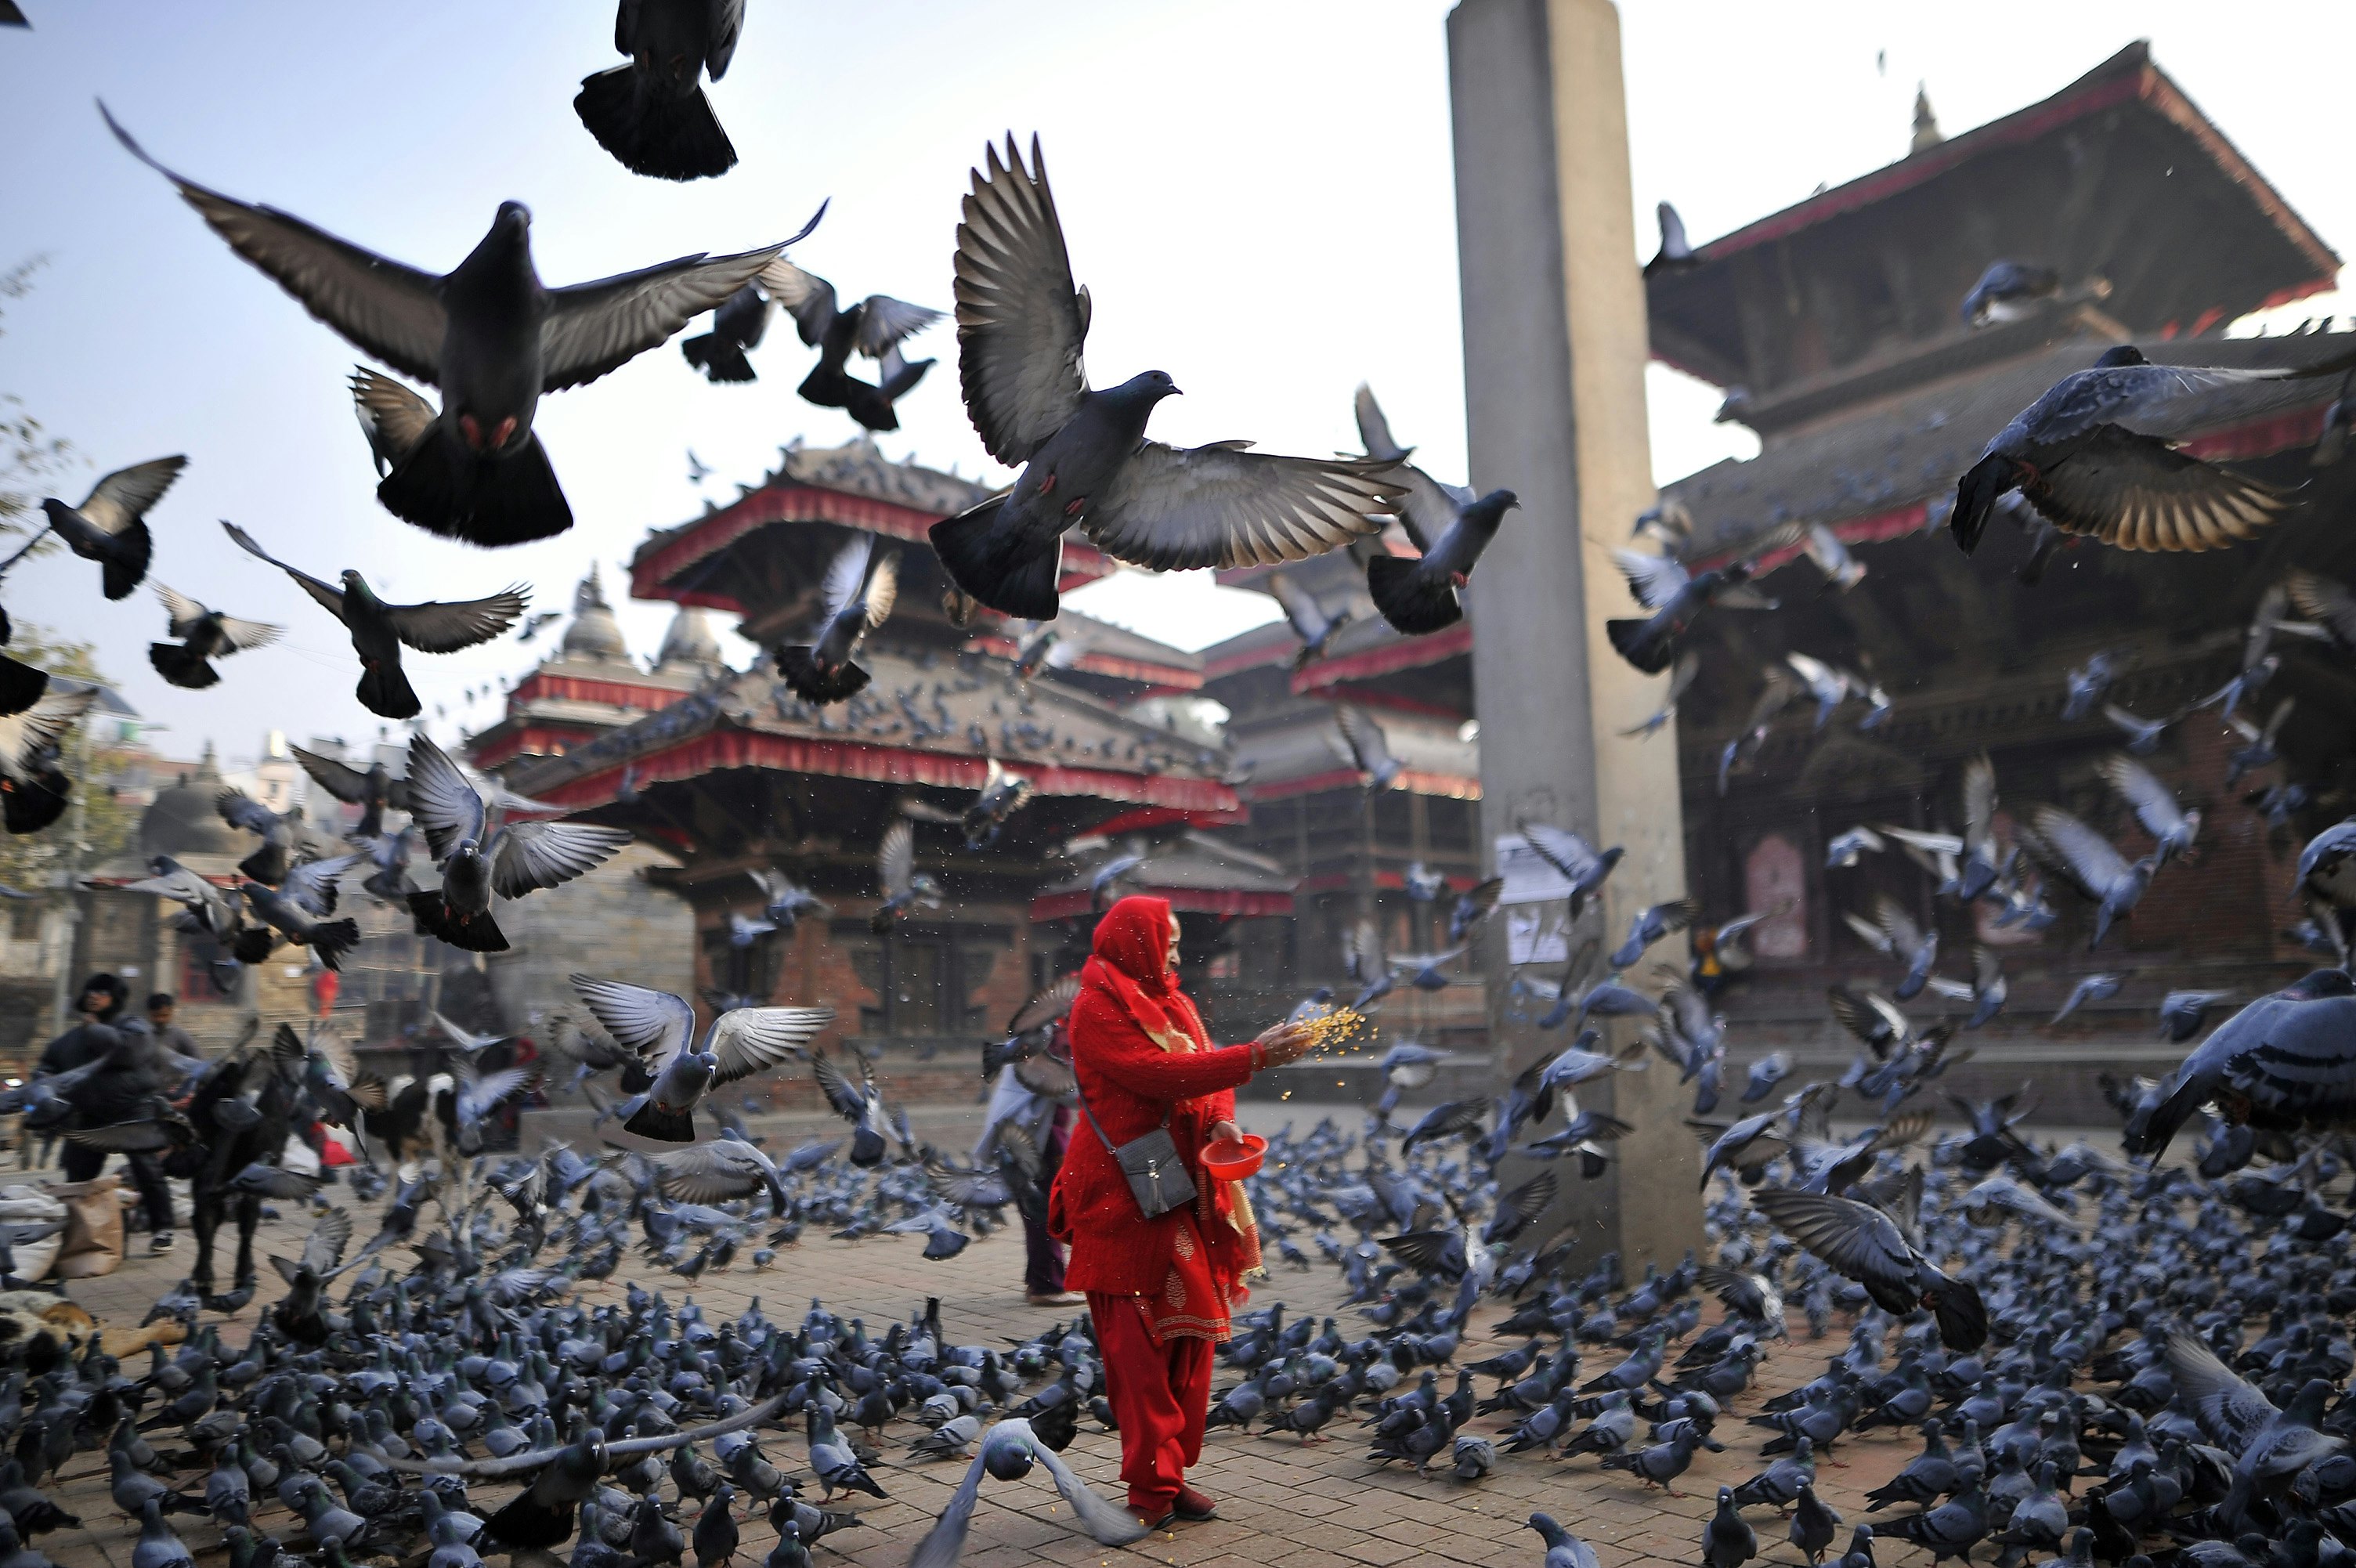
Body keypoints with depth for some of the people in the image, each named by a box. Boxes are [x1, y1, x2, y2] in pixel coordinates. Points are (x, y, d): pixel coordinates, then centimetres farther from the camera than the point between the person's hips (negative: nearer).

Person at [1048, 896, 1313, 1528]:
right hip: (1128, 1199, -8)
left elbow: (1204, 1070, 11)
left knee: (1189, 1336, 9)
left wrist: (1221, 1120, -11)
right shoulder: (1098, 1010, -9)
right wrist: (1254, 1056, -22)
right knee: (1142, 1344, -4)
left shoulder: (1172, 1002, 17)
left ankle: (1171, 1474, 19)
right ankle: (1152, 1488, 3)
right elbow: (1157, 1074, -21)